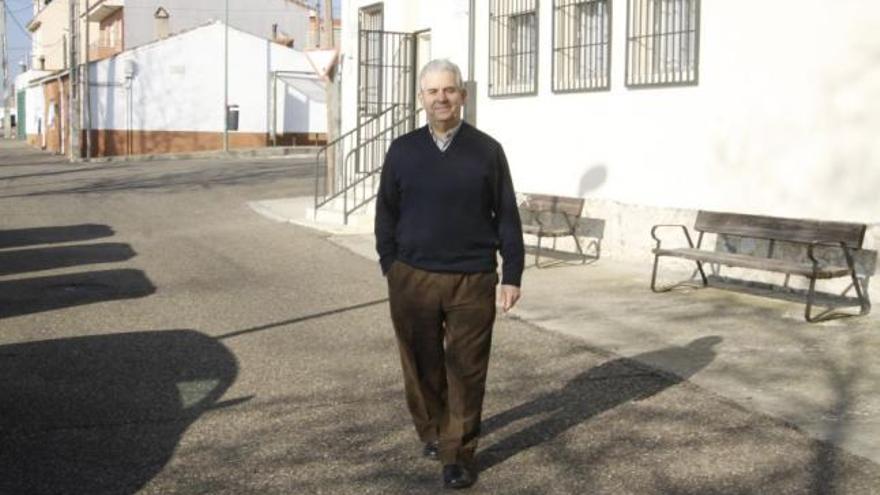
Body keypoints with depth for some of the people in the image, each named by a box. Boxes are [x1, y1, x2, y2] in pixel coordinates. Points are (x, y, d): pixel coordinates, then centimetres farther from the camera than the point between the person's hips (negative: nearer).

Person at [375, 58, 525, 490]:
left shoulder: (487, 150, 1)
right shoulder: (402, 151, 5)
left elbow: (507, 217, 3)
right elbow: (386, 214, 9)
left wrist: (512, 275, 0)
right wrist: (391, 267, 3)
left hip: (473, 280, -1)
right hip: (413, 278, 2)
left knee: (466, 371, 2)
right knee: (423, 367, 11)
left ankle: (458, 454, 13)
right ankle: (431, 433, 33)